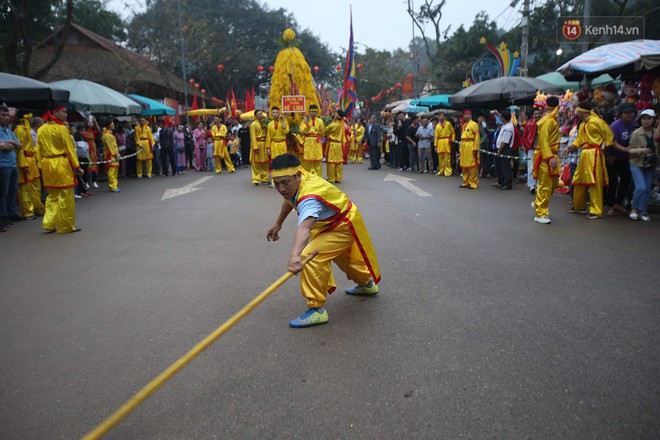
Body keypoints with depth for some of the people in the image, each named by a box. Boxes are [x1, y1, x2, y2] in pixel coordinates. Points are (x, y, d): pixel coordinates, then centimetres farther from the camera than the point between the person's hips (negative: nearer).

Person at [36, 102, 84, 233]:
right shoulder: (62, 128, -11)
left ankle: (49, 224, 14)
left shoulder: (41, 129, 8)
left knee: (52, 196, 18)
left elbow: (39, 150, 9)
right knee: (65, 197, 3)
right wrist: (77, 166, -6)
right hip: (61, 164, -7)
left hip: (47, 165, 7)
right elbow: (69, 149, -11)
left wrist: (42, 166, 14)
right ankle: (65, 226, 9)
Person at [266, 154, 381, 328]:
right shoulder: (293, 183, -16)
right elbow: (290, 200, 10)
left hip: (344, 226, -10)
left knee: (309, 257, -27)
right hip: (329, 223, 10)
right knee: (342, 256, 32)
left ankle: (317, 310, -18)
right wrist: (278, 224, 13)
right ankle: (367, 284, 58)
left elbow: (304, 227, -62)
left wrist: (295, 255, -77)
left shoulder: (309, 196, -43)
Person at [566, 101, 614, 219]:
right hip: (584, 154, 9)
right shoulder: (582, 125, 16)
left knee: (595, 183, -8)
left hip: (594, 154, -9)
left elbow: (609, 135, -7)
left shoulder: (596, 121, -11)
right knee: (579, 180, 16)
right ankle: (579, 206, 31)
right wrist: (571, 146, -1)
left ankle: (596, 211, -5)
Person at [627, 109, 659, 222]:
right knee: (641, 187, -16)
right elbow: (630, 150, -7)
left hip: (650, 166, 4)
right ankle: (634, 209, 2)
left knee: (647, 189, 5)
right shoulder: (636, 133, -7)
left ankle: (643, 212, 15)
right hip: (637, 165, -4)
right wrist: (641, 150, -23)